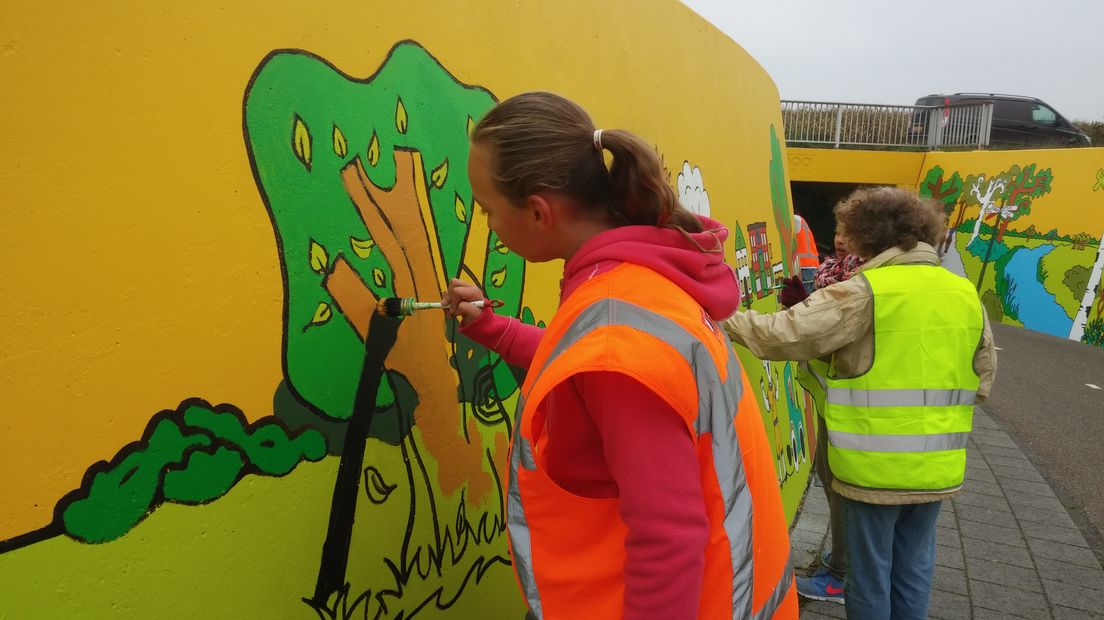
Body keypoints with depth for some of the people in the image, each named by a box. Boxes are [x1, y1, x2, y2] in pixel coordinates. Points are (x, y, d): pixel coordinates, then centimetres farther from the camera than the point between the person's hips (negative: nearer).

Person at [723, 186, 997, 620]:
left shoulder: (864, 291, -15)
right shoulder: (965, 294, 4)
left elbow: (785, 334, -21)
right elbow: (983, 378, 11)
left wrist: (724, 320, -8)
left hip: (875, 467, -6)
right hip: (938, 466, 6)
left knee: (870, 573, 12)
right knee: (914, 569, 21)